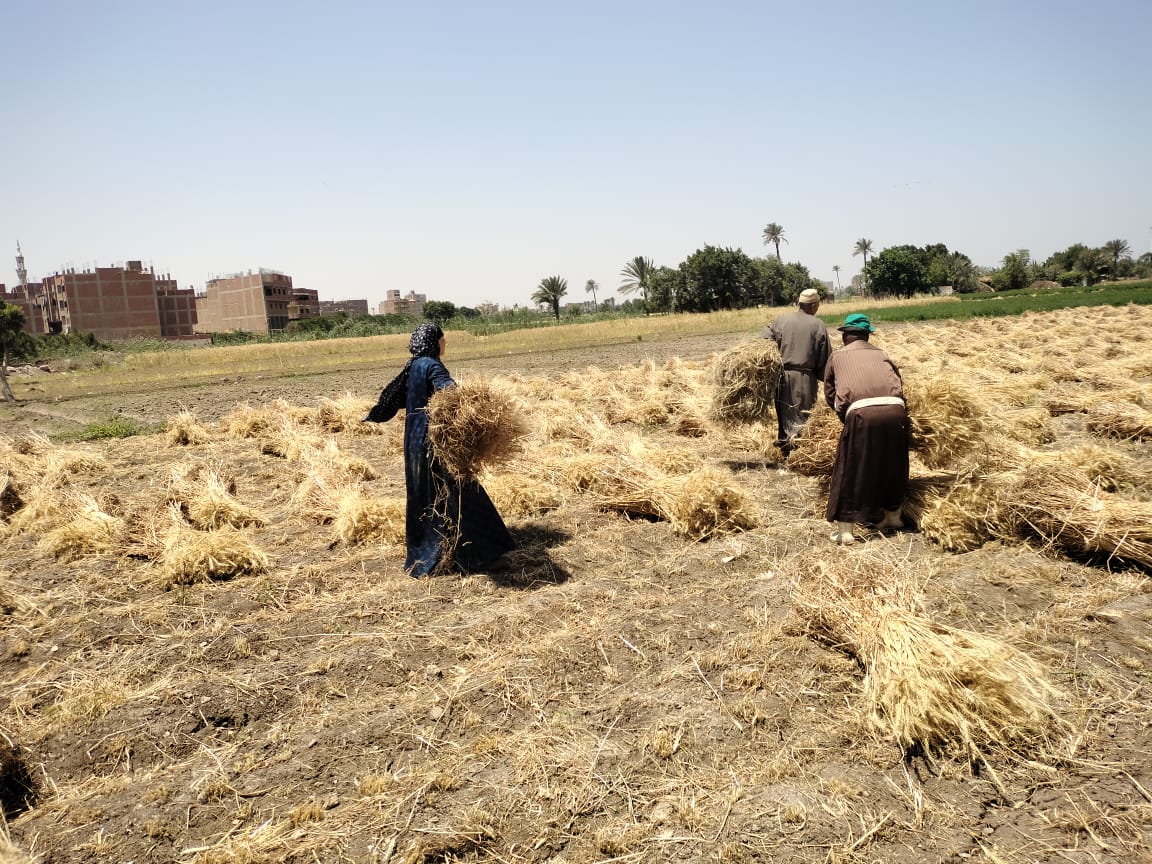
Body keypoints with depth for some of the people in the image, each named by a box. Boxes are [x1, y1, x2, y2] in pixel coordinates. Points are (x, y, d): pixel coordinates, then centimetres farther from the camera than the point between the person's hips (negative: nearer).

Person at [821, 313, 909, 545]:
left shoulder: (838, 356, 22)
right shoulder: (880, 354, 27)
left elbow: (829, 392, 25)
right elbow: (899, 382, 25)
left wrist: (844, 414, 35)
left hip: (862, 412, -3)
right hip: (894, 409, 4)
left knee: (850, 471, 6)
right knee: (892, 465, 23)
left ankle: (845, 530, 6)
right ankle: (893, 516, 39)